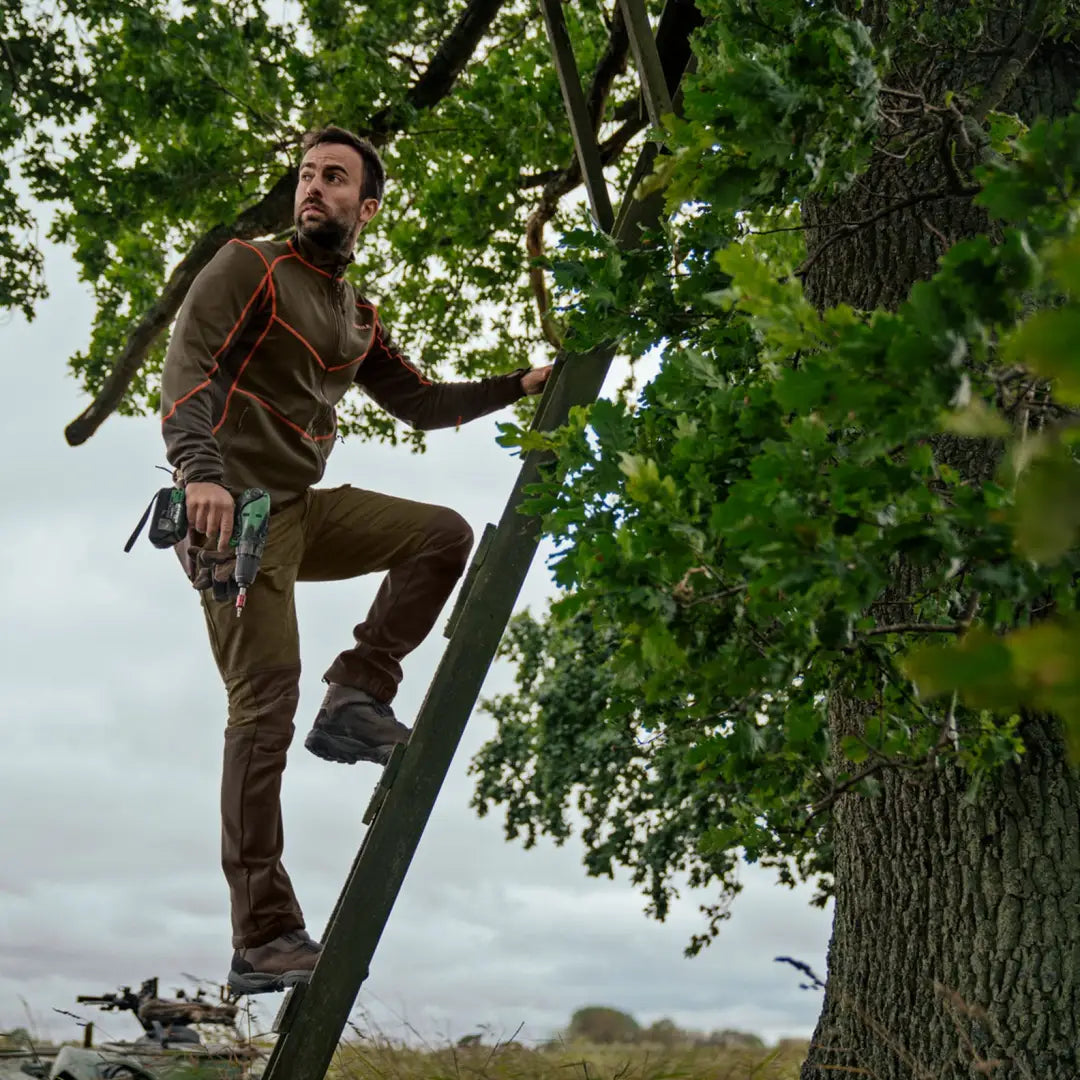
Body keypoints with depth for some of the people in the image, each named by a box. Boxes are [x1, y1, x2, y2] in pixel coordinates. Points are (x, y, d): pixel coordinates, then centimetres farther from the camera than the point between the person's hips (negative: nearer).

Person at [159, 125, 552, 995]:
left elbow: (421, 403, 24)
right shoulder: (248, 268, -4)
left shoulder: (358, 318, 17)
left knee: (443, 534, 0)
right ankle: (263, 943, -10)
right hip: (237, 509, -7)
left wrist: (518, 386, 15)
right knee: (266, 709, -13)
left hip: (306, 506, 7)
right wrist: (201, 472, -34)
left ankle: (356, 700, -3)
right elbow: (186, 370, -17)